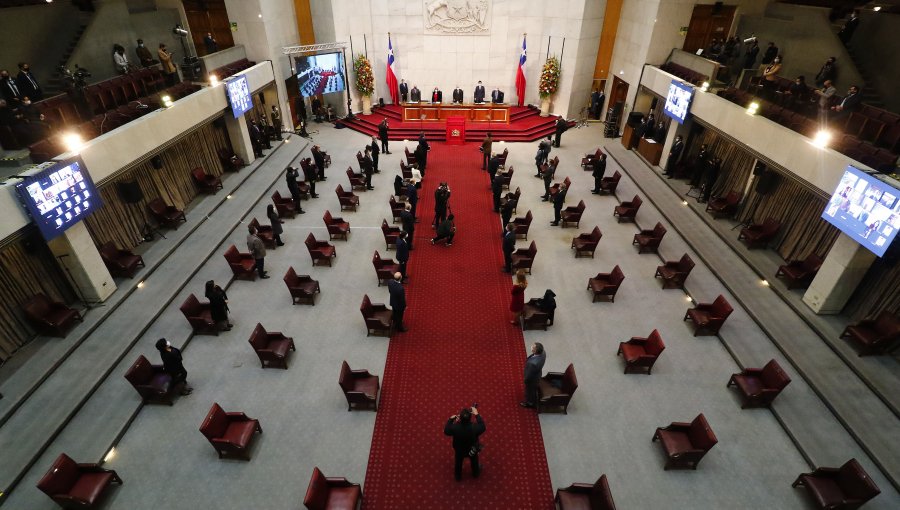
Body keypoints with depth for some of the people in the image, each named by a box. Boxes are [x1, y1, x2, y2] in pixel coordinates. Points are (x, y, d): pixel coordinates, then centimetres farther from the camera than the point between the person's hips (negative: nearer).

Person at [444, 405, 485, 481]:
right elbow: (482, 427, -16)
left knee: (458, 463, 32)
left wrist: (451, 419, -12)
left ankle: (458, 477, 58)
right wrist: (477, 414, -15)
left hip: (459, 450, 0)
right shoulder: (475, 428, -40)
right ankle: (475, 474, 61)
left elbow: (446, 431, -17)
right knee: (474, 462, 34)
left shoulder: (455, 427, -39)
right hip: (472, 450, 0)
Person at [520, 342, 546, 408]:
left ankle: (530, 403, 53)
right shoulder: (543, 352, -26)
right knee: (534, 390, 34)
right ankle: (532, 401, 61)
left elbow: (529, 374, -27)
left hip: (531, 379, -6)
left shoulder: (533, 363, -47)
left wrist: (525, 380, -8)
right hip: (537, 374, 6)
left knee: (530, 391, 25)